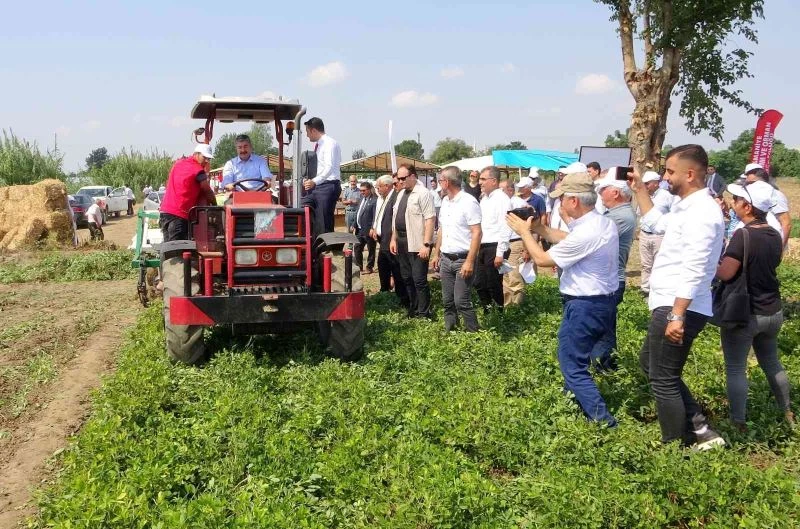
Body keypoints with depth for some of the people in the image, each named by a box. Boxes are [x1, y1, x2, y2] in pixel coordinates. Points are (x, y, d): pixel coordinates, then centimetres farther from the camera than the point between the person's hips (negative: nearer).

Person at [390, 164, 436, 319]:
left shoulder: (423, 194, -12)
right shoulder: (401, 194, 15)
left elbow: (430, 219, -17)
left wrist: (426, 244, -22)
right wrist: (394, 239, 15)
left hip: (417, 244, -9)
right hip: (402, 242, 9)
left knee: (419, 280, -5)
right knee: (407, 278, 15)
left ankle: (424, 313, 6)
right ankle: (413, 311, 27)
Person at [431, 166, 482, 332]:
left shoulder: (468, 202, -14)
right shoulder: (445, 201, 11)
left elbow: (477, 233, -17)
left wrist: (470, 262, -21)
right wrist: (436, 254, 18)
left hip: (462, 259, -8)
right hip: (445, 259, 8)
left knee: (462, 302, -8)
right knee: (447, 301, 12)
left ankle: (474, 335, 4)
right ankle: (449, 332, 23)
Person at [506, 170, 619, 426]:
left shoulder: (585, 233, -27)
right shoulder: (605, 223, 3)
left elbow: (542, 259, -16)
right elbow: (569, 241, 17)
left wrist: (524, 232, -2)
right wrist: (540, 228, 11)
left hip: (584, 306, -10)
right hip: (604, 301, 10)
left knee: (573, 367, 0)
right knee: (576, 358, 24)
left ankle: (604, 422, 0)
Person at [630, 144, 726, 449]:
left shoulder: (701, 212, -19)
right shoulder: (687, 207, 13)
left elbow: (692, 272, -26)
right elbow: (656, 223, 34)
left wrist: (677, 316, -29)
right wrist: (640, 189, 30)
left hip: (679, 309, -11)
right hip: (669, 306, 11)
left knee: (663, 380, 1)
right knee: (649, 363, 22)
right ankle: (700, 429, 22)